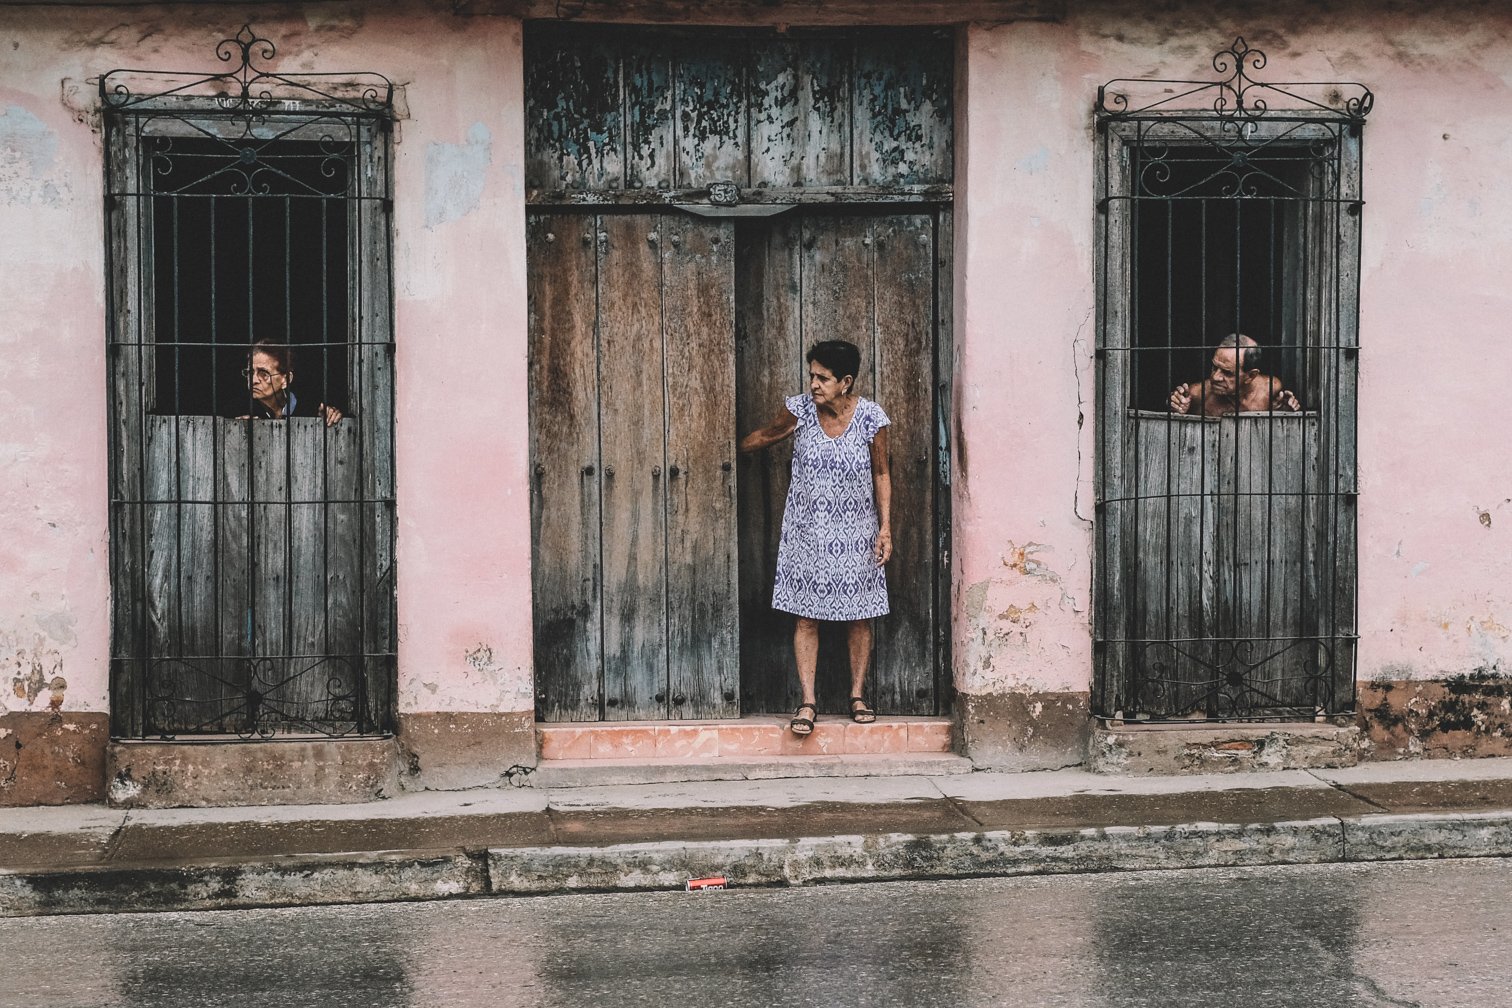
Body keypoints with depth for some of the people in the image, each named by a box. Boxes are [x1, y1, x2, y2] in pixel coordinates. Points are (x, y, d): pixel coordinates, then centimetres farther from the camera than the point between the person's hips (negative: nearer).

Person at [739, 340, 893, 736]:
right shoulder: (799, 410, -9)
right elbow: (765, 436, 11)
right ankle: (808, 702, 4)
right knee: (805, 617, 0)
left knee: (859, 617, 6)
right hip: (807, 532, 1)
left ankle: (857, 696, 19)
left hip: (855, 533, -1)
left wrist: (885, 528, -4)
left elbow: (881, 475, -1)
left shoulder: (871, 418, -11)